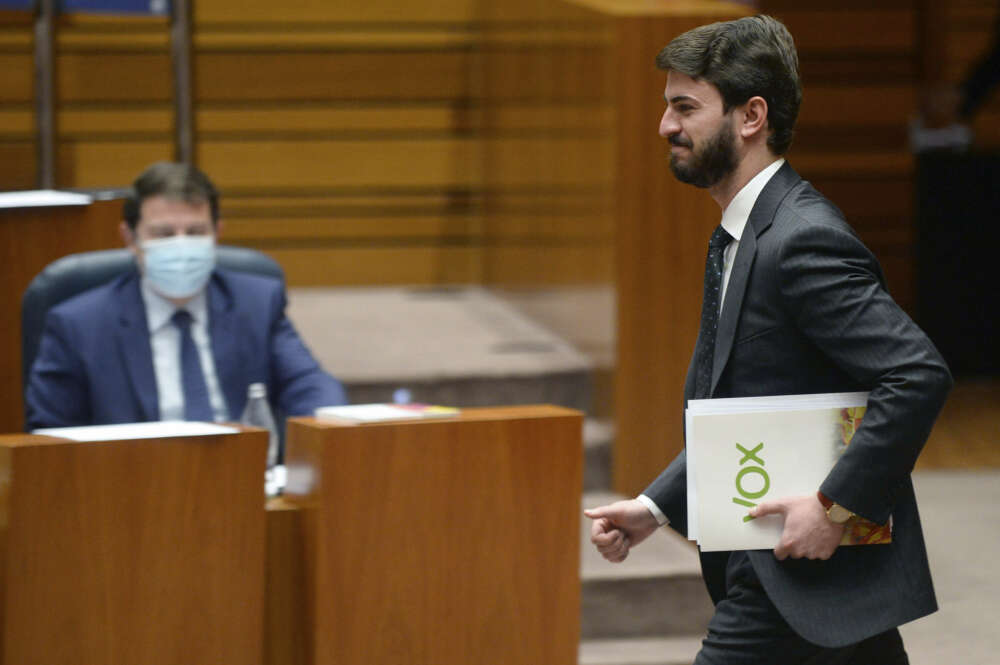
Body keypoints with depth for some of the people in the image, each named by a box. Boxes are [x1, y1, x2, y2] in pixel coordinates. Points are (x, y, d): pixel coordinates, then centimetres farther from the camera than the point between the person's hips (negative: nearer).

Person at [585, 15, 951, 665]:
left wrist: (834, 507, -24)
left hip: (805, 585, -10)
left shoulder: (805, 239, -18)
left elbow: (919, 375, -25)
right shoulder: (735, 241, 15)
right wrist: (654, 507, 11)